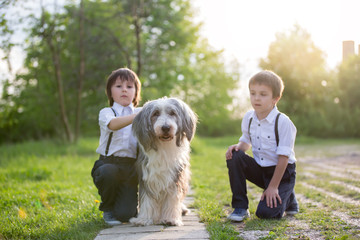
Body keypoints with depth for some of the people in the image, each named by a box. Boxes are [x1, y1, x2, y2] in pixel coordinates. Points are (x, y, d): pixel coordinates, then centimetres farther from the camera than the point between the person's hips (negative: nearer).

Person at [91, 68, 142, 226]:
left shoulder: (140, 113, 16)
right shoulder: (106, 113, 5)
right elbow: (113, 124, -20)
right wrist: (137, 116, -34)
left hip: (131, 167, 1)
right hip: (108, 163, -1)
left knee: (125, 214, -16)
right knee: (109, 172, -38)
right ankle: (107, 208, -5)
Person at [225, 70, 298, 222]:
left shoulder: (283, 122, -20)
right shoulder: (248, 118, -2)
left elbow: (283, 157, -18)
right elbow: (246, 142, 14)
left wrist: (273, 186, -19)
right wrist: (238, 146, -12)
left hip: (282, 172, -5)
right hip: (260, 169, 6)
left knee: (265, 212, -20)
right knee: (234, 157, -20)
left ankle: (288, 199, 16)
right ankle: (240, 207, -10)